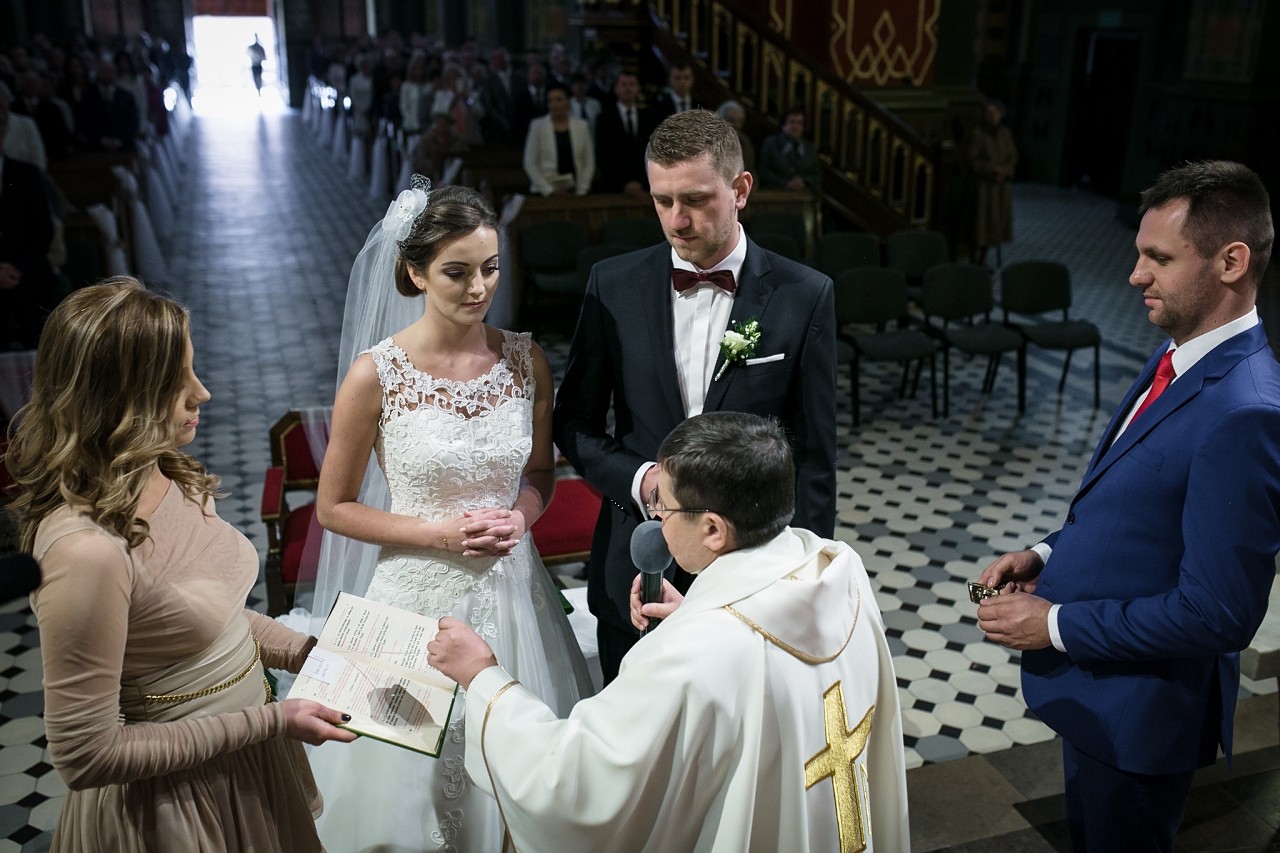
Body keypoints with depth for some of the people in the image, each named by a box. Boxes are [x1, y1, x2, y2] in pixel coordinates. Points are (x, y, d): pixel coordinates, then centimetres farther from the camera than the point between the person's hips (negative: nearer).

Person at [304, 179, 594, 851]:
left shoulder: (526, 360, -4)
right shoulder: (377, 373, -14)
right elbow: (334, 508, -5)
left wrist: (519, 518, -11)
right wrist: (440, 533, -17)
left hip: (510, 588, 3)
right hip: (421, 591, -3)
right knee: (417, 765, 14)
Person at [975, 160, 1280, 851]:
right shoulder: (1178, 358, 1)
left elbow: (1217, 611, -28)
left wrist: (1056, 625, -21)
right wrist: (1046, 554, -1)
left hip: (1141, 709, -8)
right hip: (1095, 686, 8)